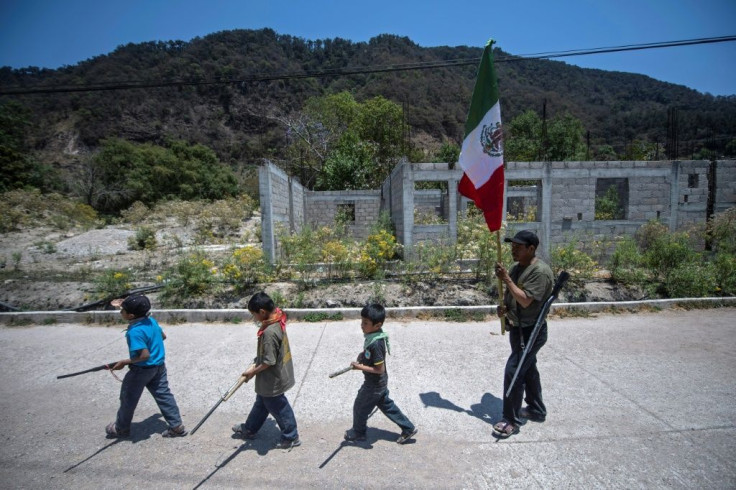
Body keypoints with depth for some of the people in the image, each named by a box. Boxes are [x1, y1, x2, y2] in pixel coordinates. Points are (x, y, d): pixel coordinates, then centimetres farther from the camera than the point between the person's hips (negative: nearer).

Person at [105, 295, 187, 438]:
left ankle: (121, 428, 37)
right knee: (163, 395, 12)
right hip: (159, 366, 8)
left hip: (142, 370, -7)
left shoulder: (135, 331, -28)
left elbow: (144, 355, -27)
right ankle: (177, 426, 15)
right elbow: (163, 336, 13)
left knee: (128, 398, 16)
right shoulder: (151, 320, -4)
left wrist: (124, 362, -17)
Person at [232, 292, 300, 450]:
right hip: (273, 377, 9)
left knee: (278, 408, 12)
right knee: (261, 403, 27)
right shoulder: (277, 321, -5)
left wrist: (253, 371, -12)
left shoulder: (269, 332, -34)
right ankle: (249, 429, 48)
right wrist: (255, 364, 12)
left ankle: (291, 437, 31)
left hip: (272, 380, -9)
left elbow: (268, 362, -27)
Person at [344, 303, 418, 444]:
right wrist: (363, 355, -2)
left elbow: (380, 369, -28)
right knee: (386, 405, 24)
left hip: (374, 385, -8)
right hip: (380, 383, 9)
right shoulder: (373, 336, -7)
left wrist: (360, 367, -26)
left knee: (360, 407, 15)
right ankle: (408, 428, 33)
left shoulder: (375, 344, -34)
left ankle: (358, 432, 40)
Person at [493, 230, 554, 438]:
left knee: (513, 371, -8)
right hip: (517, 328, 9)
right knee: (528, 369, 21)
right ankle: (537, 410, 39)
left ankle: (512, 420, 5)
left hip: (531, 331, -9)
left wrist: (506, 279, -26)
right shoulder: (517, 267, 6)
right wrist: (504, 306, -2)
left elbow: (525, 300, -27)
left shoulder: (540, 271, -21)